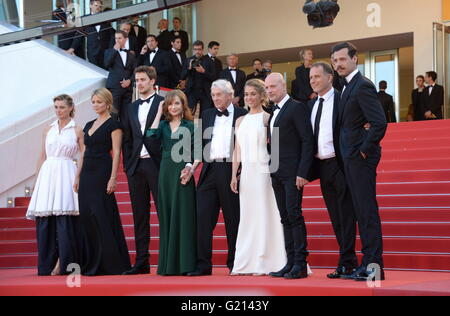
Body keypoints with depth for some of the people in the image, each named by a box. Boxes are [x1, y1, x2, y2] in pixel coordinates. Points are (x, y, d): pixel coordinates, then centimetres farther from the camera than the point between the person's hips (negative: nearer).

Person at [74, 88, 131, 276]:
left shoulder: (113, 125, -4)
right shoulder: (89, 125, 17)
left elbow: (116, 153, -10)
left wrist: (113, 178, -17)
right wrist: (78, 177, 14)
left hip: (102, 172, -7)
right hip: (87, 173, 8)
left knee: (101, 215, -10)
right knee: (86, 216, 5)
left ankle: (109, 263, -4)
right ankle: (91, 263, 10)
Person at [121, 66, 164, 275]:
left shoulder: (163, 103, -1)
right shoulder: (132, 108, 17)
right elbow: (127, 139, 17)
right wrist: (128, 164, 8)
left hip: (156, 164, -6)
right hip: (136, 166, 6)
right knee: (140, 216, 7)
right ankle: (141, 262, 10)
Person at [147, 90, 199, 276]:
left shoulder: (191, 126, 4)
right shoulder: (163, 125, 13)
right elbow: (151, 135, -8)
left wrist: (191, 169, -14)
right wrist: (159, 113, 0)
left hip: (183, 173, -4)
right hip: (166, 172, 4)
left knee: (184, 216, -6)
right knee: (166, 217, 4)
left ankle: (185, 264, -3)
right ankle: (168, 264, 9)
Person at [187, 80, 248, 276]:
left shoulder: (242, 115, 4)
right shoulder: (206, 115, 16)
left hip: (232, 170, -4)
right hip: (210, 170, 4)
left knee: (233, 219, 2)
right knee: (203, 218, -3)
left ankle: (234, 264, 12)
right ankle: (203, 265, -1)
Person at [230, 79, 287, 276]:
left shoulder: (267, 118, -1)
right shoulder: (240, 121, 16)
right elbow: (237, 150, 15)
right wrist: (234, 175, 9)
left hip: (262, 170, -5)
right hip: (246, 171, 6)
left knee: (264, 213, -4)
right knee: (246, 215, 6)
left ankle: (264, 264, -1)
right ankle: (245, 264, 9)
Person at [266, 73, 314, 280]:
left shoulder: (297, 108, -6)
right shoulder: (274, 113, 20)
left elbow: (308, 141, -12)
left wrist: (302, 172, -19)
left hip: (292, 172, -8)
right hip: (277, 174, 9)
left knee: (294, 215, -10)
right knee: (285, 218, 8)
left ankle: (301, 264, -8)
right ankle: (291, 263, 10)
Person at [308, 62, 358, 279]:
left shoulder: (342, 100, -5)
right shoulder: (311, 105, 15)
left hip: (339, 164, -7)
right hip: (322, 166, 7)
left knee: (345, 214, -4)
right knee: (335, 217, 10)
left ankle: (346, 263, -2)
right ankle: (349, 262, 16)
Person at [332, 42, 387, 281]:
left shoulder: (363, 86, -13)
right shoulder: (349, 87, 17)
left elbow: (380, 123, -22)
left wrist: (365, 150, -16)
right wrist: (350, 154, 10)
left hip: (361, 159, -10)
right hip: (351, 159, 10)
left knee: (367, 211, -8)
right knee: (361, 212, 11)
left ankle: (374, 265, -5)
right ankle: (367, 264, 16)